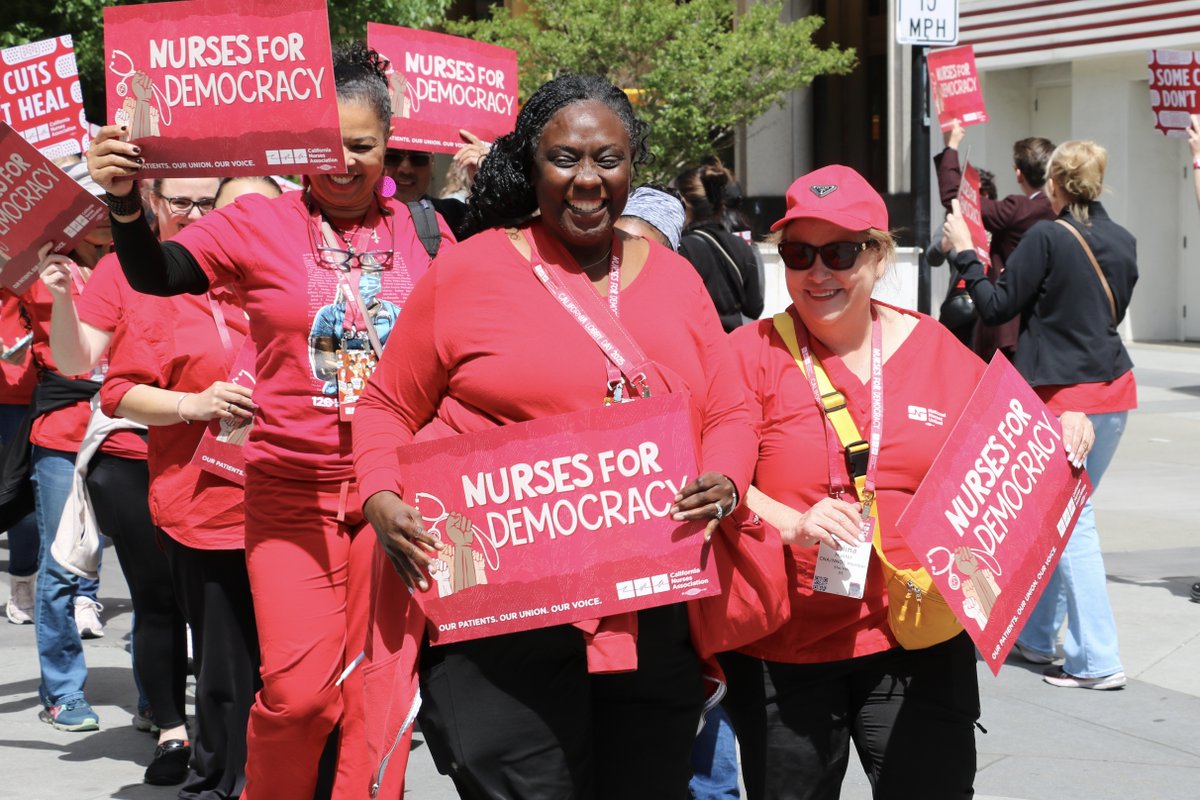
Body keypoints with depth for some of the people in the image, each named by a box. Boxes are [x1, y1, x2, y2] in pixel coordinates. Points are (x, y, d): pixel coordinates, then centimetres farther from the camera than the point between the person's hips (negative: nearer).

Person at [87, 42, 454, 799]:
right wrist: (125, 201, -28)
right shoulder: (260, 223, -1)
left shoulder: (423, 227, 5)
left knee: (376, 685, 7)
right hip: (293, 489, -2)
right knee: (297, 687, -6)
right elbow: (156, 276, -10)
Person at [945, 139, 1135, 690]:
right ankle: (1037, 633, 27)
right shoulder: (1123, 242, 8)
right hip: (1115, 387, 7)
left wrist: (964, 253, 0)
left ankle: (1098, 660, -2)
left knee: (1070, 520, -2)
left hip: (1064, 394, -7)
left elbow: (997, 308, -10)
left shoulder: (1047, 238, -14)